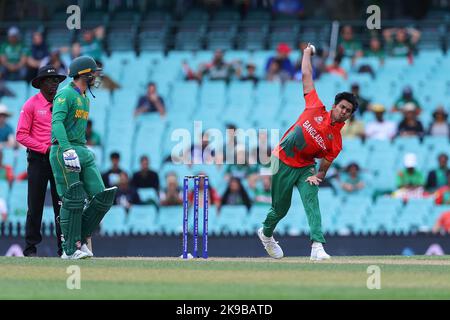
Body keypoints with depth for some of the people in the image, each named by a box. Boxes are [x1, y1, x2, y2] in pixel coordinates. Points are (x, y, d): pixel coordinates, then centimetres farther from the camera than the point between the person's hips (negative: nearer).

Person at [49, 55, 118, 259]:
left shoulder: (84, 98, 20)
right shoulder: (65, 94, -9)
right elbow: (57, 122, -22)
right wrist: (67, 149, -33)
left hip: (83, 151, 9)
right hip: (64, 151, -9)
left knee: (102, 197, -2)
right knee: (73, 200, -10)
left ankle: (81, 237, 10)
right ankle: (70, 249, -3)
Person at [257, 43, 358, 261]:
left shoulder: (336, 141, -5)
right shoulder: (316, 109, -7)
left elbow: (324, 167, -2)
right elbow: (306, 77, 1)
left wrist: (317, 176, -24)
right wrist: (307, 54, 9)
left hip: (306, 167, 1)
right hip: (283, 161, -1)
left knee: (312, 202, -21)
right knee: (280, 208, 8)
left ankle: (317, 246, -31)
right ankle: (266, 233, 39)